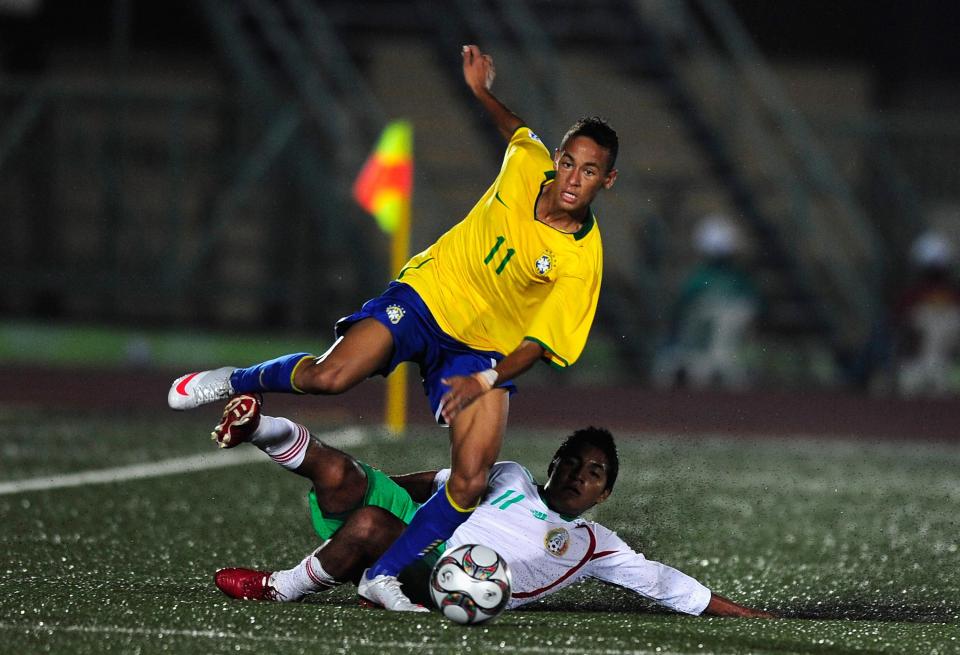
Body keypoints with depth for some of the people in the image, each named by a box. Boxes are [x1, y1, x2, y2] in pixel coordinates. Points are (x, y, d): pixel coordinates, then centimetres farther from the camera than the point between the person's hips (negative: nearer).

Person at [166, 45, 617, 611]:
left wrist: (486, 380, -27)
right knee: (331, 376, -24)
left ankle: (384, 576, -2)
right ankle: (240, 382, 7)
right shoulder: (528, 167, -12)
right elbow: (522, 133, 15)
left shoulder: (582, 259, -20)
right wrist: (483, 93, 13)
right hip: (428, 294, 1)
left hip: (486, 349, -1)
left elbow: (543, 342, -16)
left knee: (472, 482, -18)